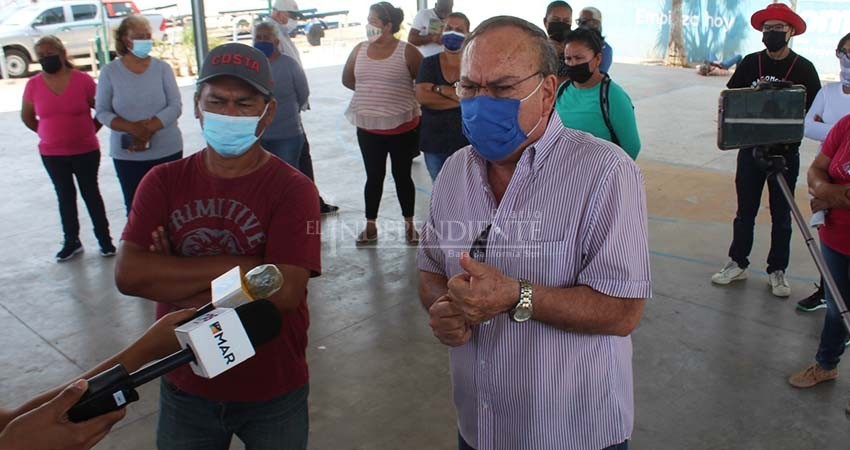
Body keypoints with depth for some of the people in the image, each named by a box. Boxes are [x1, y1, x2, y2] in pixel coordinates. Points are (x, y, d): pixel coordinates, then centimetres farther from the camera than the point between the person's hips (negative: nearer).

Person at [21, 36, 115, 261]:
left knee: (91, 193, 9)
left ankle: (104, 239, 19)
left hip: (85, 151, -2)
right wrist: (48, 133, 8)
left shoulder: (83, 80, -12)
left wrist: (91, 130, -1)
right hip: (52, 154, 3)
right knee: (65, 196, 14)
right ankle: (71, 242, 25)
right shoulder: (33, 85, -4)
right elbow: (27, 117, 11)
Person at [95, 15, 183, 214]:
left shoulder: (162, 68, 1)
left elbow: (176, 107, -4)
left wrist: (148, 128, -17)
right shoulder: (110, 71, 1)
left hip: (167, 151, 0)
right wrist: (133, 128, -17)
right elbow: (102, 111, 0)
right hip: (127, 155, 0)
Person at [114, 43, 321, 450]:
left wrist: (174, 279, -18)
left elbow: (285, 290, -26)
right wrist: (239, 265, -23)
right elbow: (128, 274, -16)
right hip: (185, 389, 3)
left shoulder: (293, 189, -15)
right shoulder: (163, 182, -4)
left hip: (273, 394, -2)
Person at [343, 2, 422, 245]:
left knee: (402, 175, 9)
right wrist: (373, 91, 10)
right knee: (374, 176, 10)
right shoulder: (360, 50, 3)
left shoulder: (406, 51, -9)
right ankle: (370, 226, 20)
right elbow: (347, 79, 15)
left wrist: (401, 94, 1)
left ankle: (409, 224, 24)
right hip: (368, 127, 3)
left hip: (402, 127, -3)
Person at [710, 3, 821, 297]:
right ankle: (737, 264, 22)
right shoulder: (750, 63, 4)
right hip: (750, 148, 2)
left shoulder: (803, 68, -2)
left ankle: (777, 272, 19)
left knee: (781, 215, 7)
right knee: (745, 211, 10)